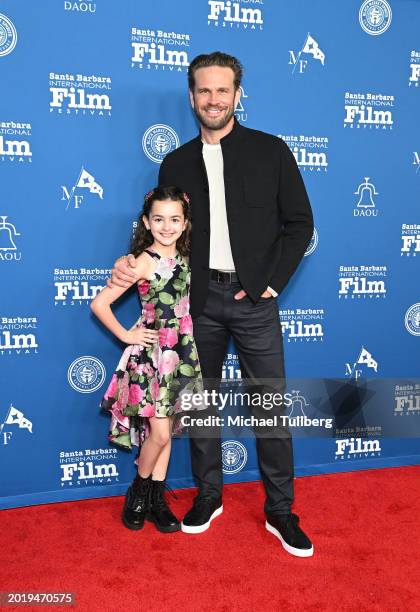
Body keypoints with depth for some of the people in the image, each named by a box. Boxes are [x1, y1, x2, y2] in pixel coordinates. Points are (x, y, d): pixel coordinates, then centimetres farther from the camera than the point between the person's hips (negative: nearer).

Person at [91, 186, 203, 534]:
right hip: (151, 354, -5)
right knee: (159, 433, -2)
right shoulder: (144, 262, -14)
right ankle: (138, 492, 25)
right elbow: (100, 303, -15)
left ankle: (157, 499, 27)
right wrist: (126, 336, -9)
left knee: (166, 430, 13)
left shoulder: (184, 258, 4)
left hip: (180, 353, 6)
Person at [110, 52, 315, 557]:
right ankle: (208, 496, 30)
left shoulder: (271, 151, 3)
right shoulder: (176, 164, 10)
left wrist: (271, 282, -7)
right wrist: (133, 262, -5)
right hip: (199, 299, 3)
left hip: (253, 297, -2)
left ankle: (280, 511, 19)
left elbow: (299, 223, 1)